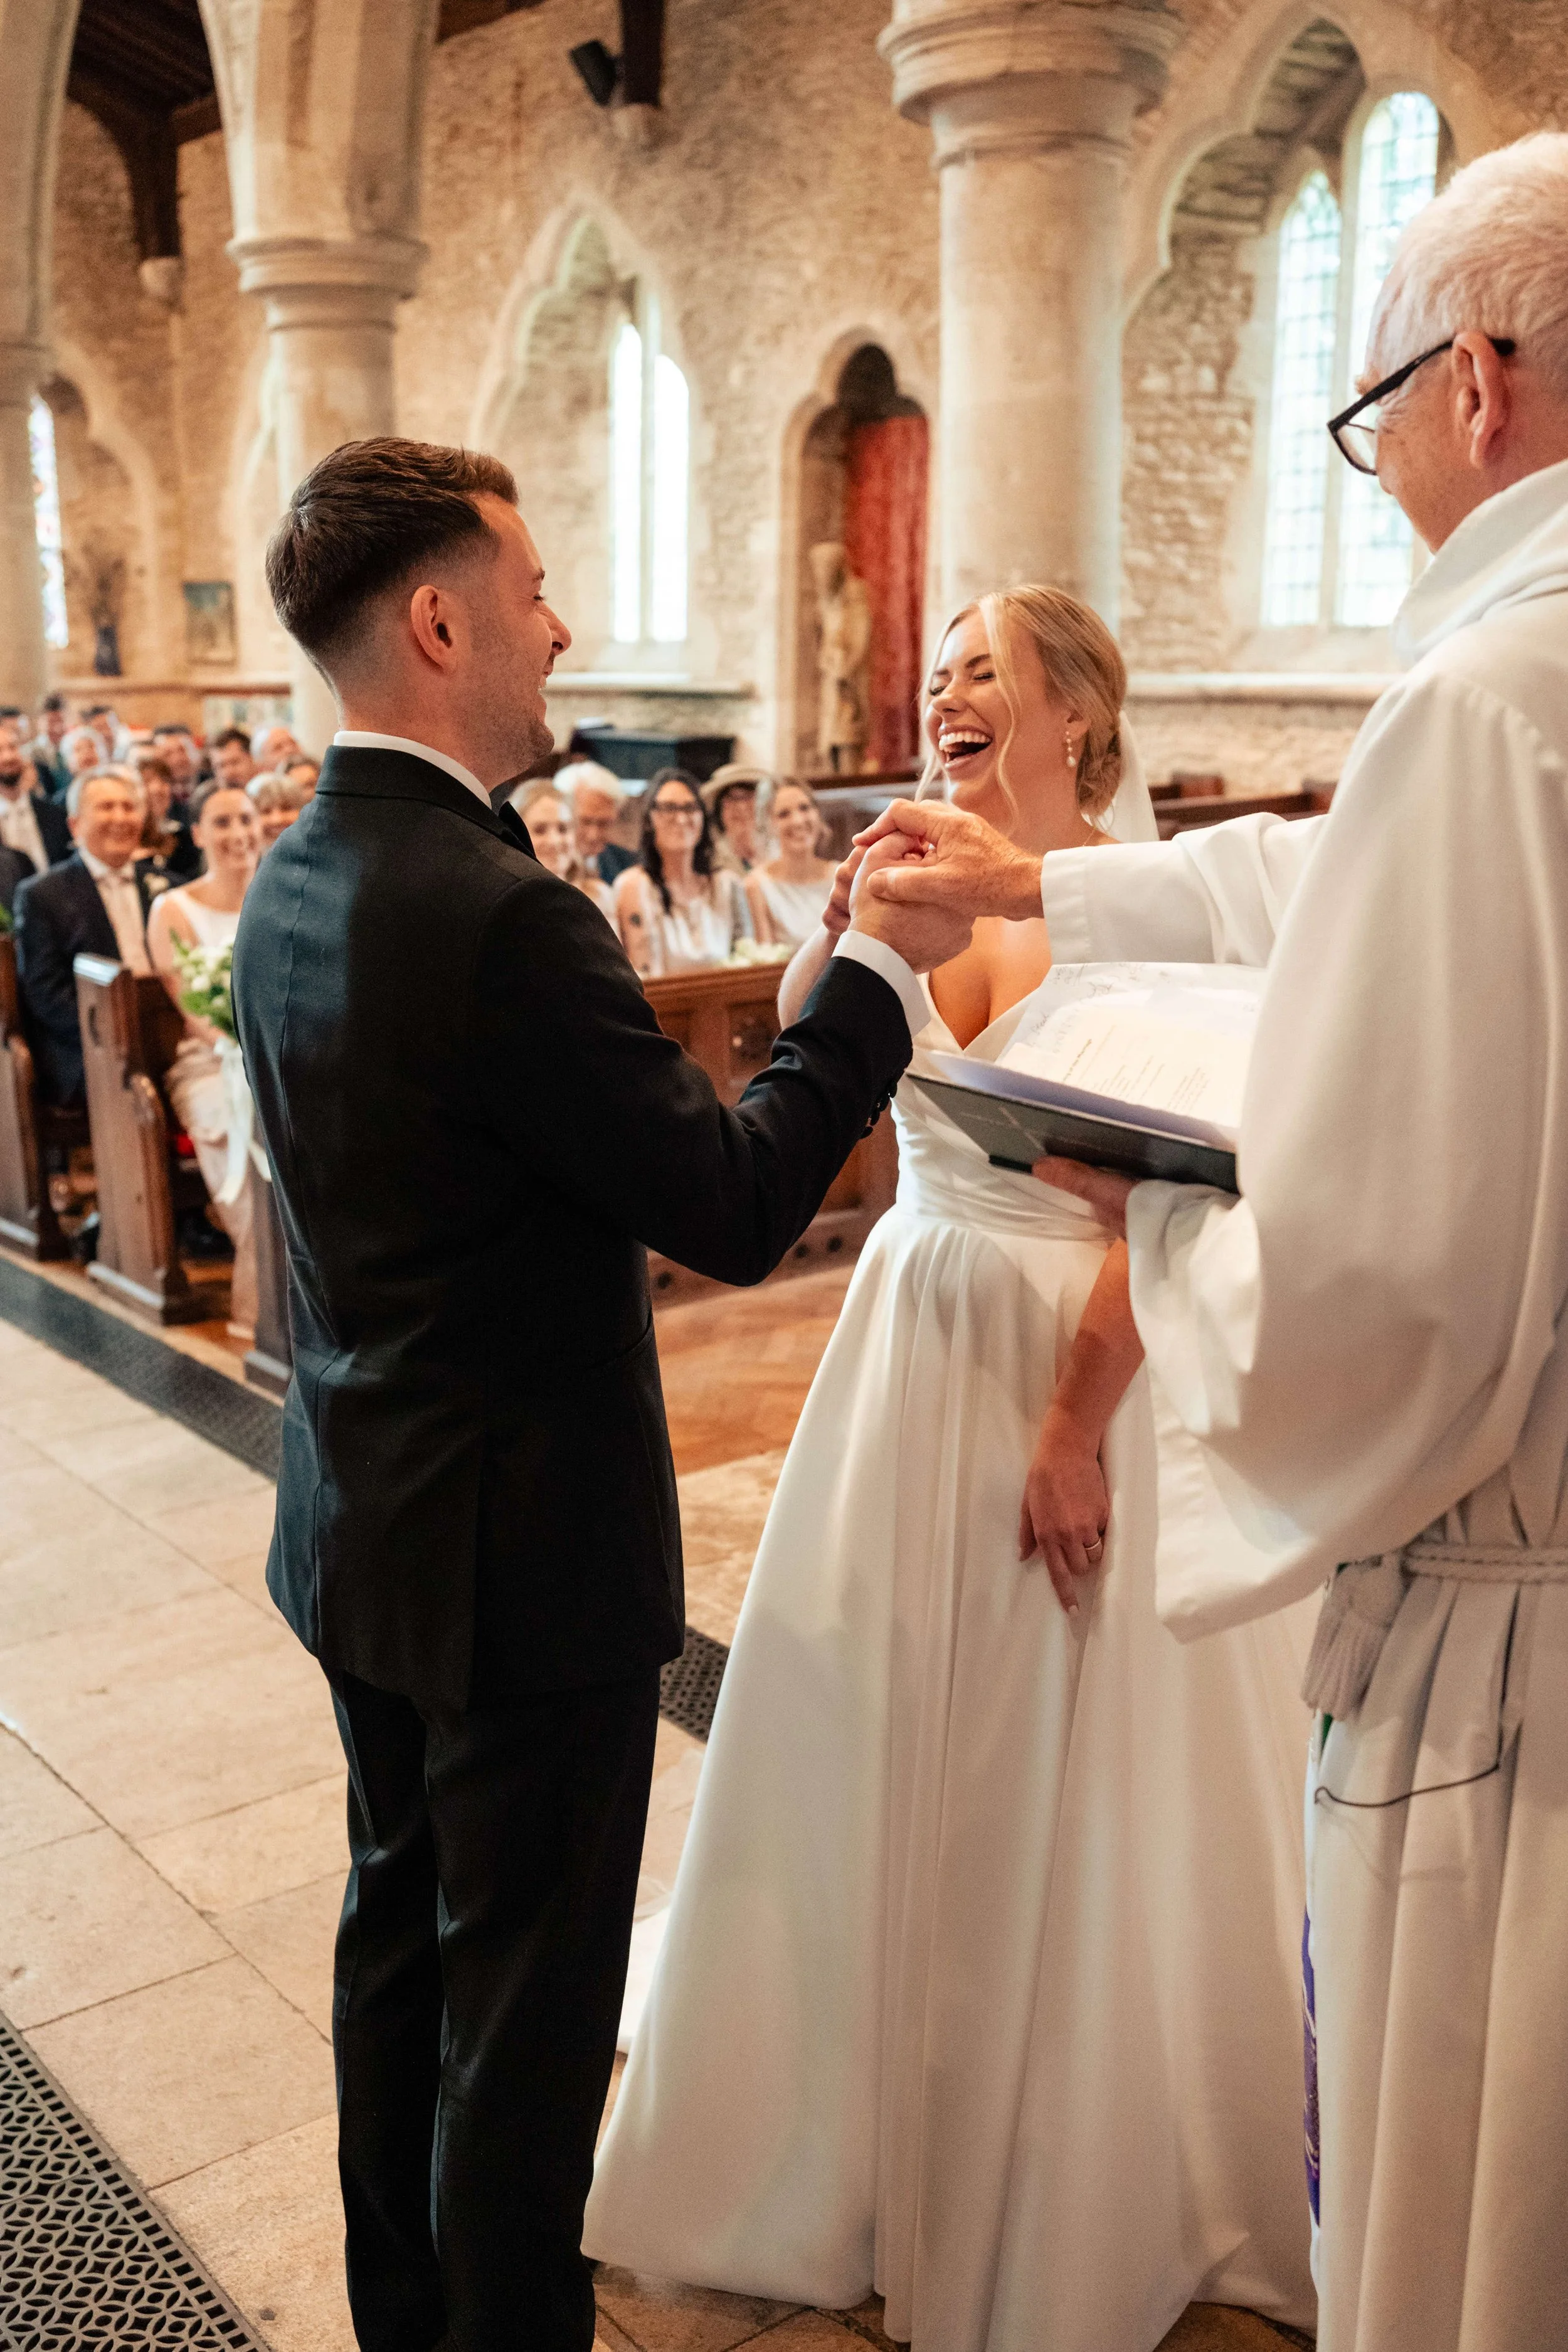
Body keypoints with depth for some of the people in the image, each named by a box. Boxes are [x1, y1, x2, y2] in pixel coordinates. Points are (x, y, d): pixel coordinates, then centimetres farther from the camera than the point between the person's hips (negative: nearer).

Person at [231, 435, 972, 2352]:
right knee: (529, 1993, 9)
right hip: (521, 1548, -9)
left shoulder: (292, 880, 2)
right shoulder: (496, 914, -27)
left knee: (400, 1926, 24)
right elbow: (738, 1205, -24)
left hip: (359, 1527, 9)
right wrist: (883, 968, -14)